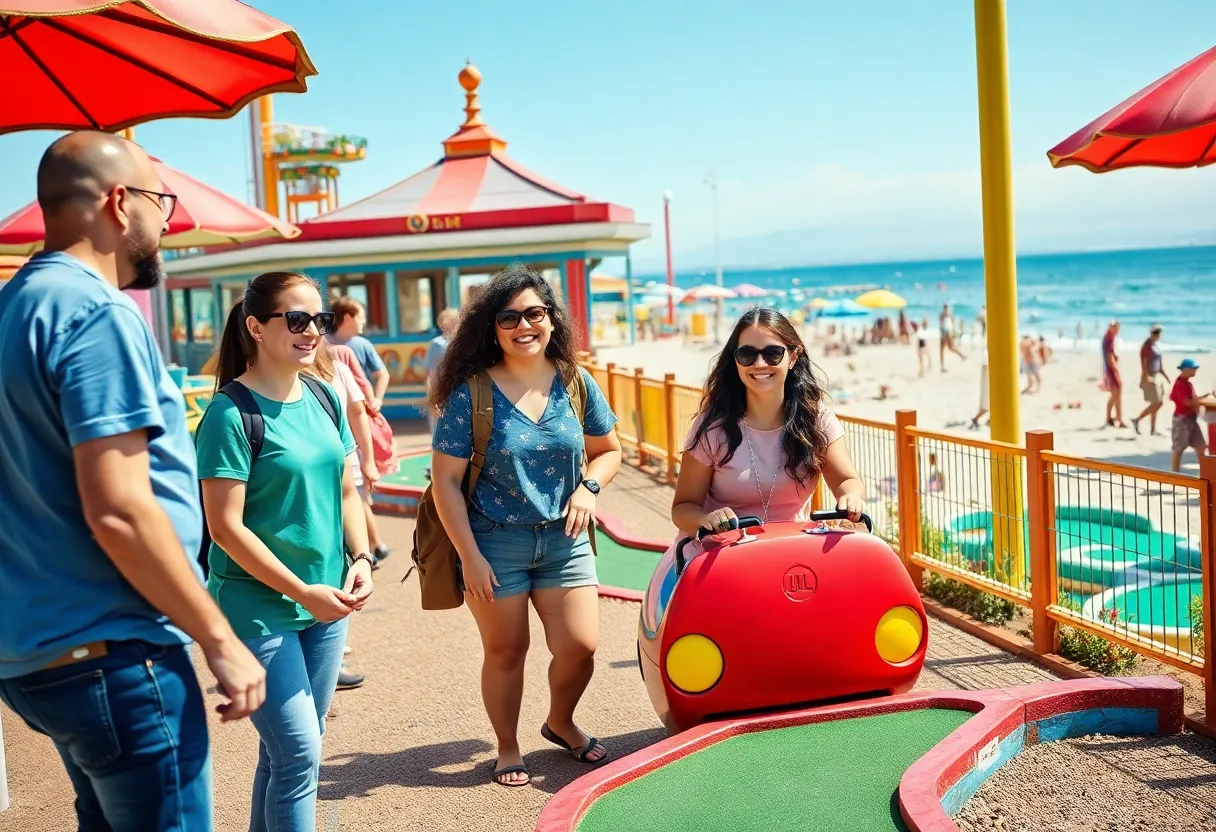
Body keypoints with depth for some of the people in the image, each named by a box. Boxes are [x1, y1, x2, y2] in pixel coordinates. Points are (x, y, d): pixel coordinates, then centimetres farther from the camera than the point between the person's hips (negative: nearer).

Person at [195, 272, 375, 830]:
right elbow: (226, 527, -16)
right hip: (260, 609, -6)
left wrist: (361, 560, -3)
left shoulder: (324, 398, 5)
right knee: (300, 755, -5)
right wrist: (302, 592, -16)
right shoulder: (231, 412, -15)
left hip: (326, 604, 7)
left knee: (292, 747, 16)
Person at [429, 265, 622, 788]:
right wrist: (470, 556, -13)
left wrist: (588, 487, -8)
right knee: (506, 651, 8)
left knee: (580, 646, 2)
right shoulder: (470, 393, -11)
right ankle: (508, 749, 33)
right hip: (494, 540, -3)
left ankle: (560, 722, 34)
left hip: (563, 538, 3)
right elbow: (445, 479, -10)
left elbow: (609, 450, 13)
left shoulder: (574, 383, -1)